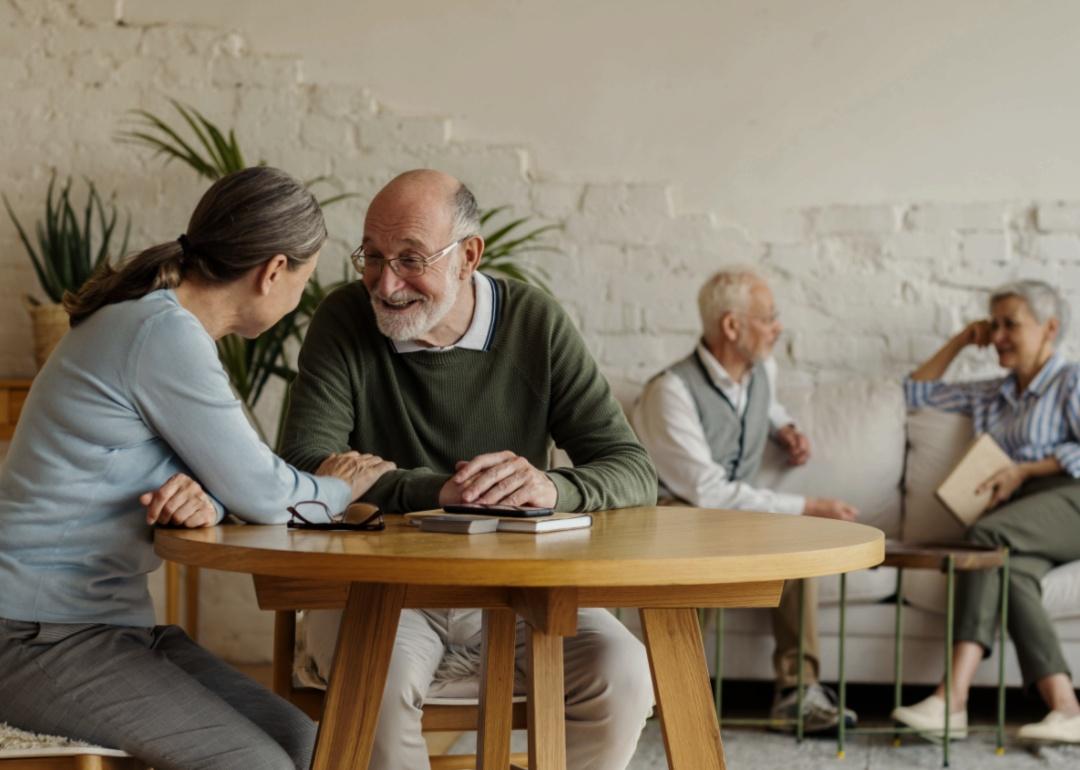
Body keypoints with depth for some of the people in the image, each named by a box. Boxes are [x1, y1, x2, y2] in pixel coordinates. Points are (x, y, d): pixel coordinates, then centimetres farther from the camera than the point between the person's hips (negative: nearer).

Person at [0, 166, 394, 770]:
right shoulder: (166, 334, -20)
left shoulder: (162, 320, 12)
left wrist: (204, 501, -12)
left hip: (108, 619, 10)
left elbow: (227, 475, 12)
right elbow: (260, 493, -15)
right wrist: (338, 488, 6)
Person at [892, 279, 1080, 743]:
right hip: (1020, 521, 5)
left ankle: (953, 700, -48)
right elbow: (917, 391, 37)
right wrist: (960, 341, 31)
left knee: (986, 535, -35)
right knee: (1012, 570, -34)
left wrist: (1024, 470, -7)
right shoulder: (991, 396, 31)